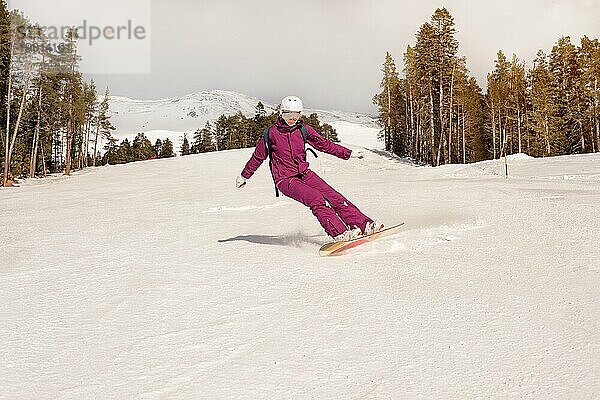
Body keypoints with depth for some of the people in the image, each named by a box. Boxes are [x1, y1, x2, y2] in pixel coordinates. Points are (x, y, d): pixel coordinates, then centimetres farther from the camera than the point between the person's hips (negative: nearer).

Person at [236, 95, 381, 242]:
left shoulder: (304, 130, 4)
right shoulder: (272, 133, -5)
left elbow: (324, 144, 10)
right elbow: (258, 156, 7)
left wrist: (348, 153, 5)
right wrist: (244, 176, 16)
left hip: (304, 173, 4)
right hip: (285, 179, -4)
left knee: (333, 195, -11)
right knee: (316, 198, -26)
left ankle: (363, 224, -14)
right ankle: (339, 233, -31)